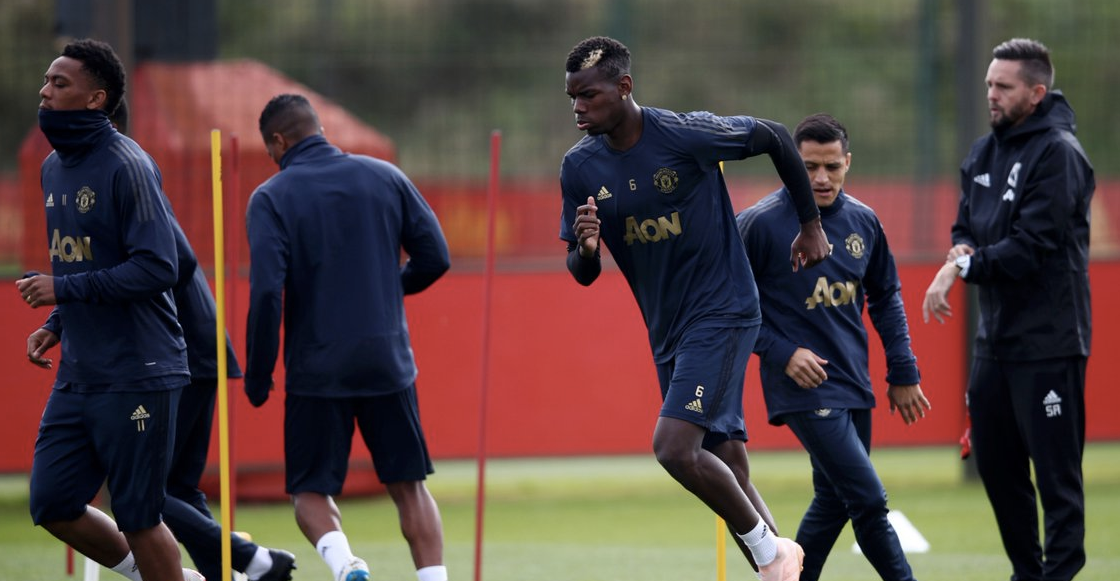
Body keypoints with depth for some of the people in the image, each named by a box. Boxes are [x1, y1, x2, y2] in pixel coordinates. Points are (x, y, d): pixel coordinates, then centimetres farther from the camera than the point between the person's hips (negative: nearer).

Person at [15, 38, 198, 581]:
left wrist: (63, 289, -19)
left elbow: (157, 267, -21)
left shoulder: (126, 166, -14)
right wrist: (54, 327, 10)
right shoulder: (54, 168, 13)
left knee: (137, 517, -2)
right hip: (77, 375, 9)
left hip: (137, 375, -8)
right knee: (52, 506, 8)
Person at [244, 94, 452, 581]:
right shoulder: (385, 177, 4)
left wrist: (257, 376, -6)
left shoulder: (271, 198, -6)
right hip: (389, 365, 3)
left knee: (310, 491, 8)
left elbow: (266, 293, -15)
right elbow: (435, 257, 5)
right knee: (409, 486, 11)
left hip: (317, 371, -3)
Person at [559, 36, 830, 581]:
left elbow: (774, 137, -2)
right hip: (667, 329, 6)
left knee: (674, 448, -20)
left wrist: (810, 224, 6)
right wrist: (585, 248, -21)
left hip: (722, 311, -6)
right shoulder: (580, 167, -2)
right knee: (725, 465, 9)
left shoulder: (686, 135, -17)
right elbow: (583, 274, 4)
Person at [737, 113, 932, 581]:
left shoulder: (862, 221, 6)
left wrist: (903, 372, 14)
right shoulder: (761, 223, -10)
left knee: (834, 502, 12)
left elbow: (886, 297, 18)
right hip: (804, 388, -6)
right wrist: (781, 353, -13)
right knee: (868, 498, -12)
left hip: (853, 385, 6)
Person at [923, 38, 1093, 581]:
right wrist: (963, 253, -7)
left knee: (1056, 470, -6)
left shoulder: (1058, 154, -12)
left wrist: (962, 268, -15)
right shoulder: (984, 154, 13)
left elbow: (1032, 245, -19)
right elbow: (965, 226, 16)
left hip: (1048, 338, -9)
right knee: (995, 462, 13)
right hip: (995, 334, 9)